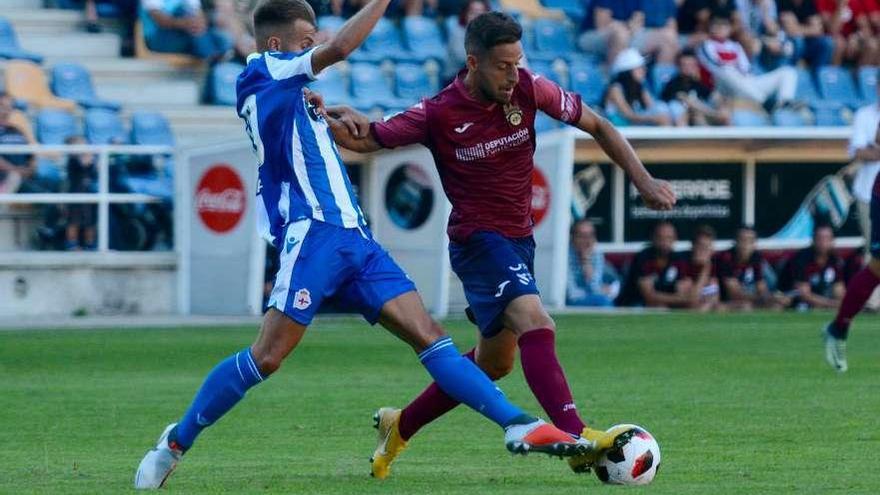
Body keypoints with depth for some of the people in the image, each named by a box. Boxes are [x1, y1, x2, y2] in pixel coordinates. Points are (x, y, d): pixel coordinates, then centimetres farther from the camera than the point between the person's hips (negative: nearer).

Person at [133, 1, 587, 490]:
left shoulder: (285, 90, 24)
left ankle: (518, 425, -12)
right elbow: (339, 48, -15)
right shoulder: (262, 72, -2)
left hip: (351, 236, 9)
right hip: (312, 231, -9)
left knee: (429, 336, -2)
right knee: (267, 356, -12)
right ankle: (175, 441, 2)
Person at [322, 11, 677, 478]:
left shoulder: (529, 90, -6)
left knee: (494, 361, 18)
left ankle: (400, 426, 34)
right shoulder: (437, 115, -14)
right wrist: (346, 120, -29)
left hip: (519, 238, 6)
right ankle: (576, 437, -40)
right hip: (478, 240, -6)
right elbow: (364, 140, -5)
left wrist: (643, 180, -5)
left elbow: (597, 125, 4)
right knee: (536, 324, -29)